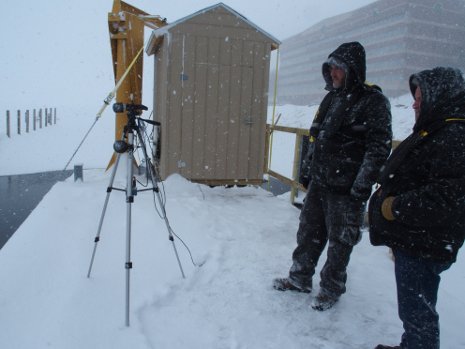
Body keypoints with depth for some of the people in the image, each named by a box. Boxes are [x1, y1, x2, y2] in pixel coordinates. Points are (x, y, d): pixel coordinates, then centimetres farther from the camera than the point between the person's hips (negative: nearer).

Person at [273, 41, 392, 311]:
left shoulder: (373, 101, -11)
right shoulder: (331, 98, 12)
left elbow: (379, 148, -15)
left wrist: (362, 187, -18)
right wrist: (307, 170, 17)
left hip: (346, 188, -7)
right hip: (319, 183, 7)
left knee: (340, 242, 8)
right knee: (308, 233, 16)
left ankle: (331, 289, 26)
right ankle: (300, 278, 34)